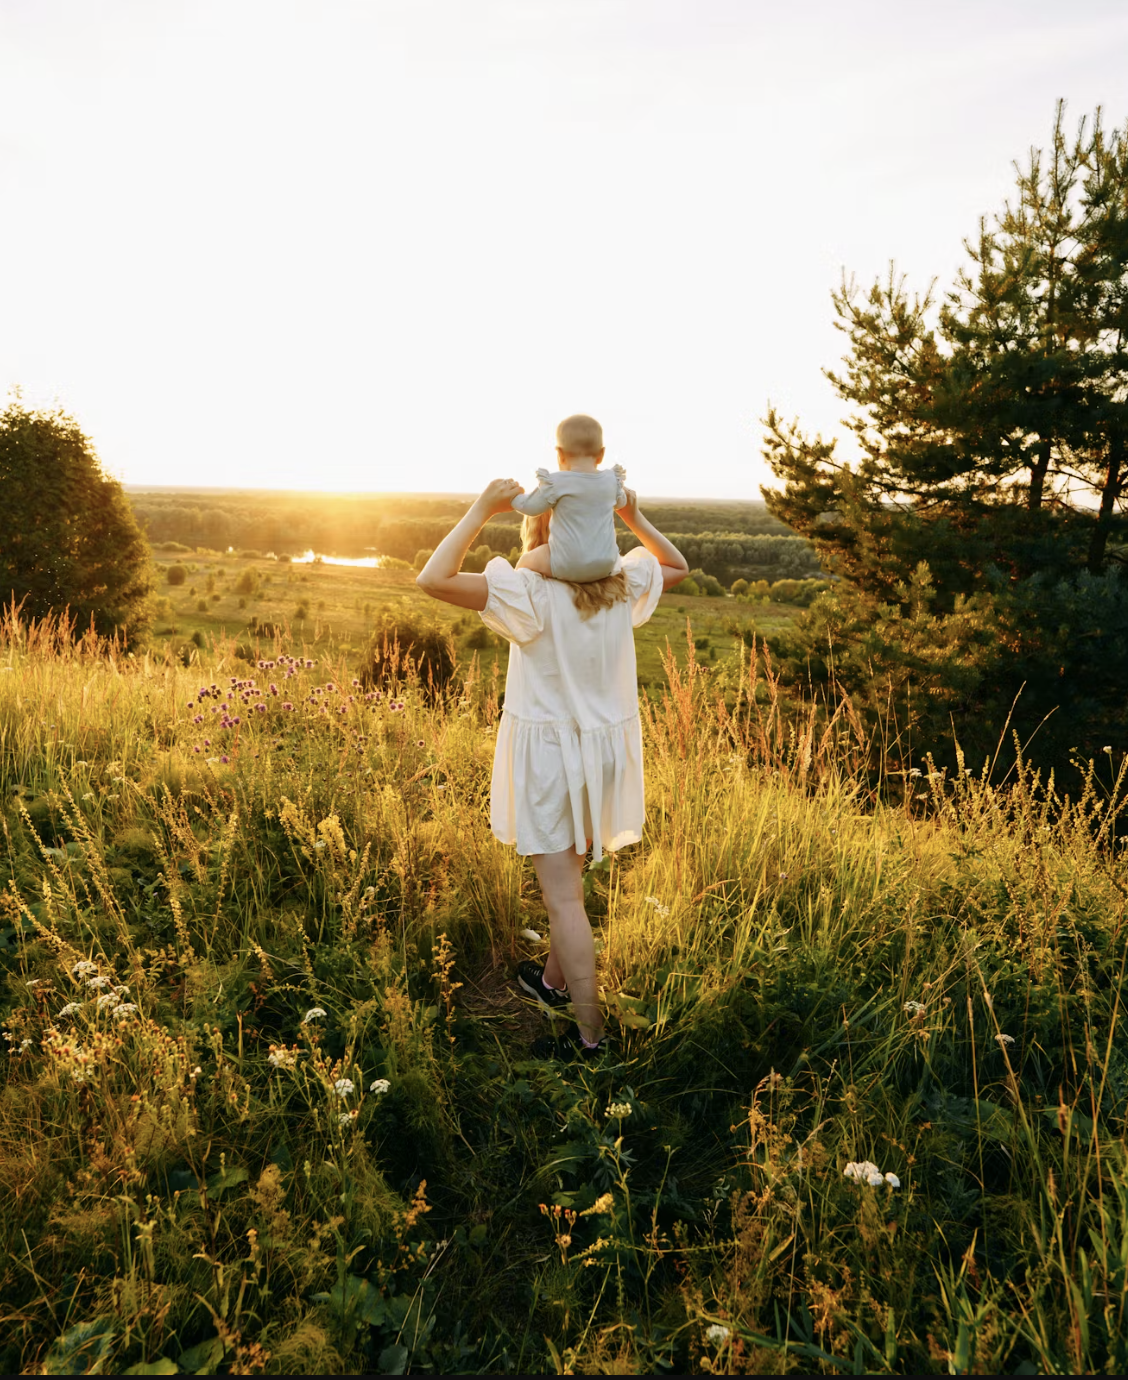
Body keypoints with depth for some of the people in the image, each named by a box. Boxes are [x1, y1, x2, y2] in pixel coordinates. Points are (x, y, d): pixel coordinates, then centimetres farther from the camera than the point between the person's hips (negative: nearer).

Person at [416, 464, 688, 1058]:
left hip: (548, 750, -6)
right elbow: (678, 566, 18)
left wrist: (482, 508, -19)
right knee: (568, 876, 24)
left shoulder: (533, 591, -19)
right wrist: (633, 516, 7)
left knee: (564, 896, 2)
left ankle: (589, 1032, 9)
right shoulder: (621, 584, -3)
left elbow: (433, 580, -26)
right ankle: (555, 980, 43)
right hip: (606, 748, 6)